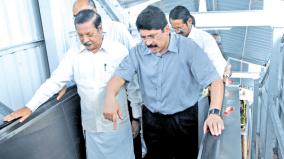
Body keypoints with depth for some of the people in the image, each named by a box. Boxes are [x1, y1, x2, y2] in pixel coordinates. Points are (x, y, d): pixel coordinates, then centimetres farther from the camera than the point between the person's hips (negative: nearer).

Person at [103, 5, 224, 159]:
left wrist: (214, 112, -36)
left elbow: (215, 80, -21)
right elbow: (119, 76, -13)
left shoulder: (188, 48, -17)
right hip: (151, 119, 3)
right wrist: (110, 97, -35)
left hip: (183, 119, -3)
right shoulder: (138, 51, -5)